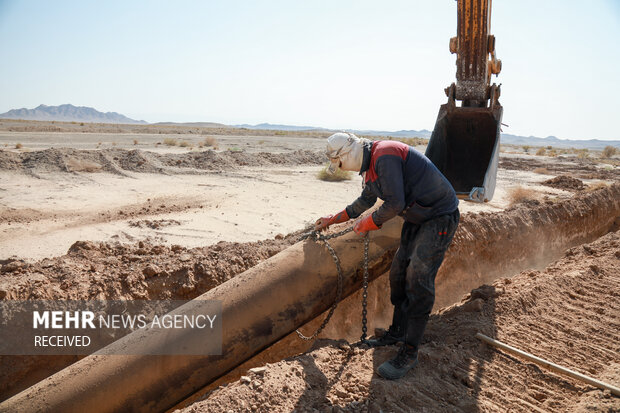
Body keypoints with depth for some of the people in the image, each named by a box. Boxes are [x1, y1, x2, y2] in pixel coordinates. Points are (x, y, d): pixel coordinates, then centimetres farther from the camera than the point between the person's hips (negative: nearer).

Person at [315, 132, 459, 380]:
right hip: (417, 217, 10)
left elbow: (395, 204, -28)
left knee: (418, 281, -13)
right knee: (399, 273, 10)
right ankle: (398, 332, 26)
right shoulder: (371, 164, 9)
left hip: (440, 217, -10)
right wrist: (333, 219, 26)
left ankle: (409, 353, -5)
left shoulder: (385, 156, -24)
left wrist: (368, 223, -12)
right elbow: (366, 200, 24)